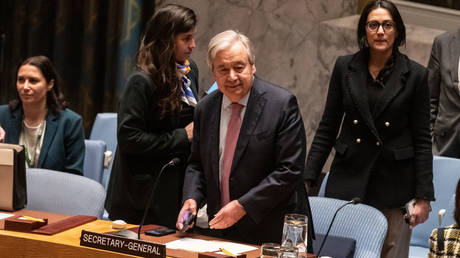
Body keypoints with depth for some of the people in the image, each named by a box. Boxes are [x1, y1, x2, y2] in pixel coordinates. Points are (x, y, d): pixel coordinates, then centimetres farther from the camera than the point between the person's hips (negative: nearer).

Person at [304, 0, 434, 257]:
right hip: (348, 178, 2)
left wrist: (423, 197, -3)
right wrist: (307, 179, 2)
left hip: (393, 186, -1)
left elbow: (422, 140, 0)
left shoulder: (415, 75, -2)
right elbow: (327, 128, 7)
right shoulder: (345, 67, 3)